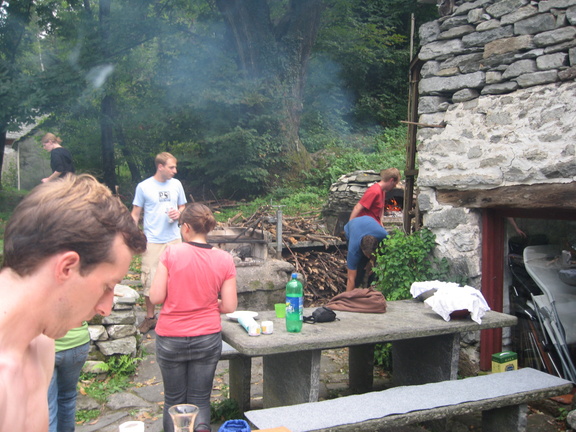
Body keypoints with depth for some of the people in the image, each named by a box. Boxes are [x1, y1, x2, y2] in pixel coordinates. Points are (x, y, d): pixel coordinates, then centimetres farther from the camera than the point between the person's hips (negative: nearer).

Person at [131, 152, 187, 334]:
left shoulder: (176, 184, 4)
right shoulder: (144, 187, -4)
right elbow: (135, 214, 0)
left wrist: (178, 213, -9)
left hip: (174, 239, 3)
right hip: (152, 241, -2)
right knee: (150, 279, 2)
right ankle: (150, 317, 18)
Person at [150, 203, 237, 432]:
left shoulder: (171, 253, -13)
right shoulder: (224, 259, -7)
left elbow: (156, 298, -12)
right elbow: (229, 306, -6)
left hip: (171, 339, -1)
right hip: (207, 339, 1)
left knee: (174, 399, 16)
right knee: (200, 400, 12)